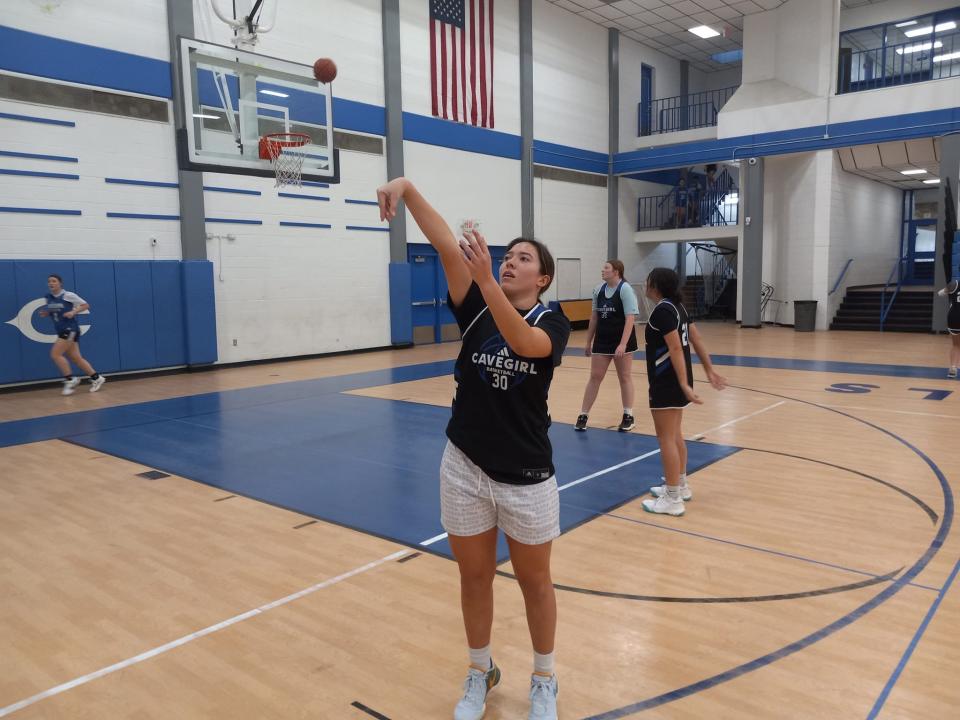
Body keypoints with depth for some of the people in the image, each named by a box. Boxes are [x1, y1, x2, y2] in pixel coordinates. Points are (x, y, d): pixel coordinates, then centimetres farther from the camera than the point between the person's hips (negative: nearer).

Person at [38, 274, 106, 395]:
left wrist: (73, 312, -18)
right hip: (61, 331, 7)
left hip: (70, 329, -7)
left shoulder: (68, 295, -10)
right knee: (76, 358, 6)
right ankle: (96, 378, 15)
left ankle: (70, 380, -4)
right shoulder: (49, 298, 9)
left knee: (55, 354, -14)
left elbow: (86, 305, -6)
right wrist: (45, 313, 1)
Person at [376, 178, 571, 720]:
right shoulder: (476, 308, 0)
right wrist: (408, 188, -23)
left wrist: (486, 278, -40)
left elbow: (524, 341, -30)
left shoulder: (553, 323, -6)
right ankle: (481, 672, 40)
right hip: (465, 470, 3)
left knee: (535, 582, 15)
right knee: (475, 577, 17)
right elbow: (446, 245, -12)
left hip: (526, 476, -2)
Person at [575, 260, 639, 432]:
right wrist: (588, 342, 14)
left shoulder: (625, 289, -12)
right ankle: (583, 416, 8)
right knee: (594, 377, 4)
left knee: (624, 377, 7)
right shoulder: (599, 289, 5)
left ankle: (628, 416, 19)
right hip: (601, 341, 5)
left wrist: (623, 344, -25)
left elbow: (630, 318, -17)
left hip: (622, 342, -5)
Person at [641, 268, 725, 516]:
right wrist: (709, 371, 16)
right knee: (675, 435, 20)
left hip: (667, 382, -10)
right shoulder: (677, 306, 11)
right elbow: (696, 339, 12)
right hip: (676, 381, 10)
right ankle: (680, 486, 32)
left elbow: (676, 348, -23)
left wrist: (684, 384, -26)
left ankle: (672, 499, 4)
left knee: (666, 438, -2)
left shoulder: (662, 310, -17)